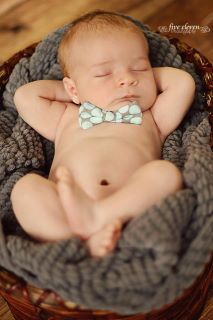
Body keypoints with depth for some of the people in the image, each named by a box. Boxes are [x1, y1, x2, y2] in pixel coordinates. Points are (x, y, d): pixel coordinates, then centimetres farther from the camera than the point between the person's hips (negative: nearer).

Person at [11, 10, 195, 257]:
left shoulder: (151, 119, 29)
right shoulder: (66, 118, 32)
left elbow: (184, 82, 21)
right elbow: (24, 96, 30)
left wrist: (150, 74, 36)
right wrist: (65, 90, 35)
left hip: (131, 208, 0)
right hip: (63, 205, 1)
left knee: (165, 172, -27)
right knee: (26, 186, -26)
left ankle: (97, 215, -41)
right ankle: (88, 237, -40)